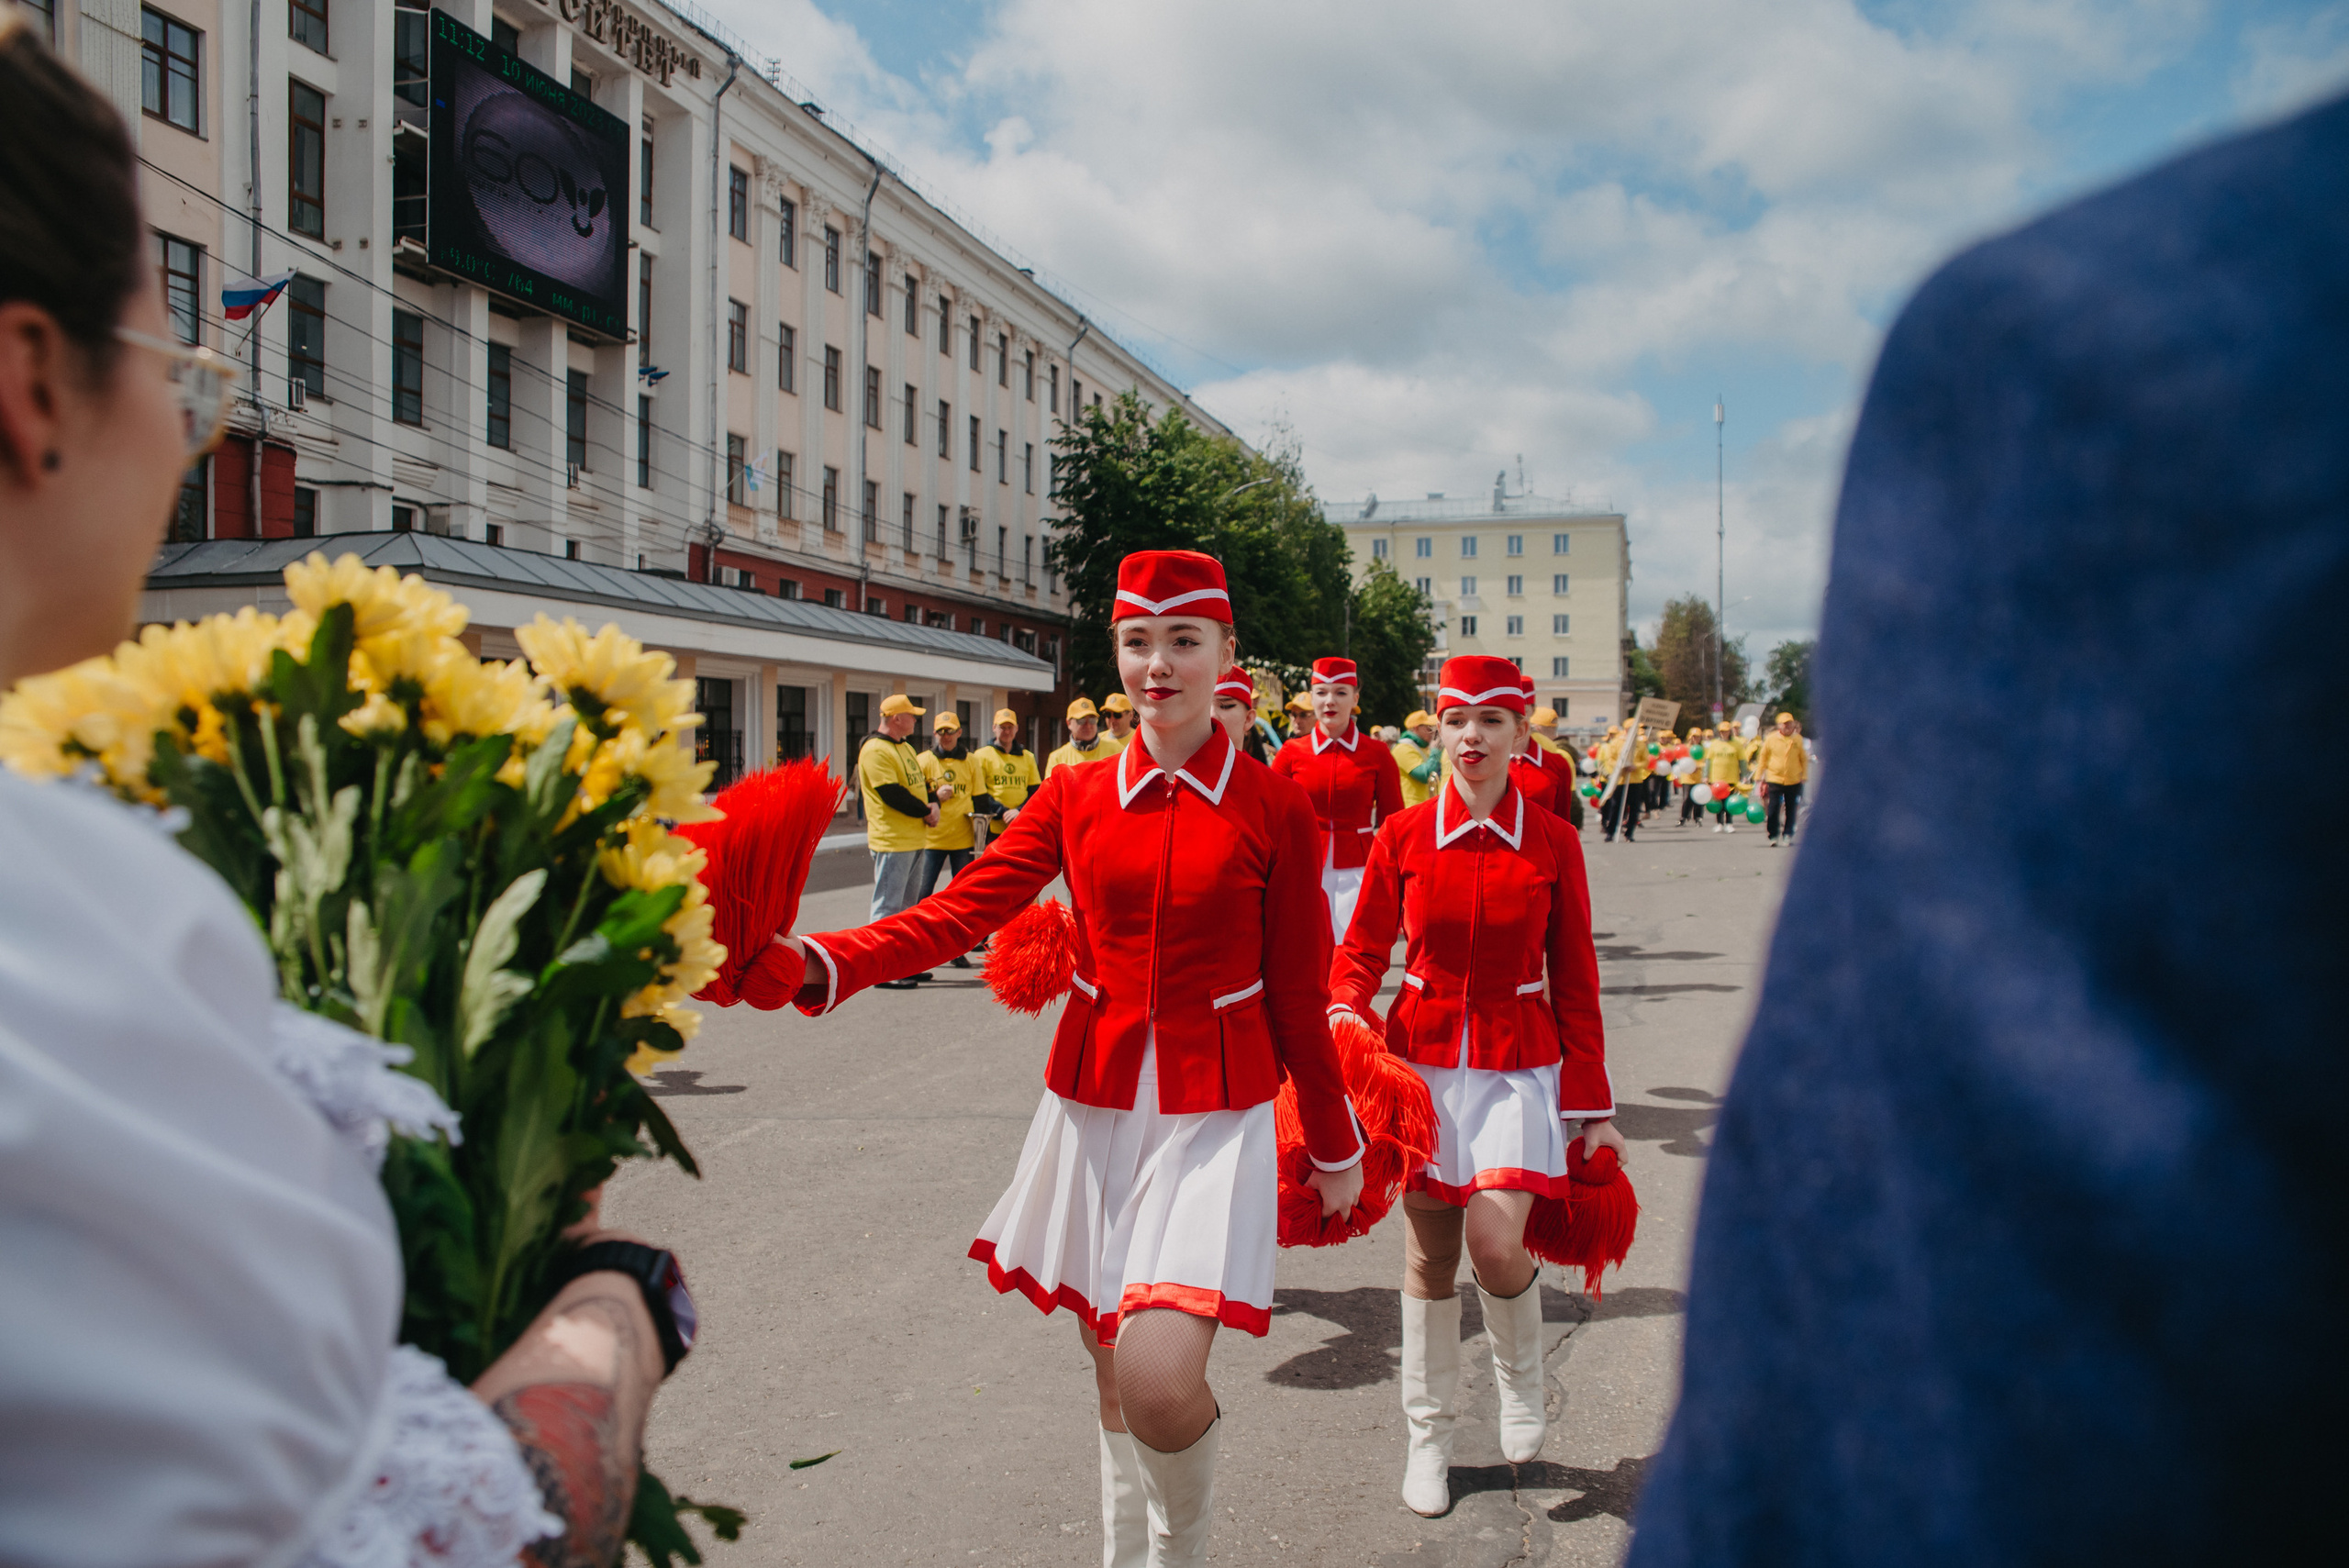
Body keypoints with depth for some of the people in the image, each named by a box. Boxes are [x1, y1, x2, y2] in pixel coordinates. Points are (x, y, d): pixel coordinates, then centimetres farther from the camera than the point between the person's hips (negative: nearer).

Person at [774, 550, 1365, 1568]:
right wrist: (816, 965, -21)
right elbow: (963, 910, -7)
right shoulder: (1075, 796, 3)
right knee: (1114, 1375, 14)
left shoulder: (1275, 809, -4)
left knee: (1159, 1378, -17)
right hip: (1093, 1110, 4)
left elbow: (1298, 997, 1)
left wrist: (1334, 1148, 7)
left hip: (1214, 1120, -3)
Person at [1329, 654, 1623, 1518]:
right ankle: (1429, 1436, 25)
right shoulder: (1402, 835, -1)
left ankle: (1521, 1382, 17)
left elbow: (1575, 980, 2)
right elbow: (1363, 947, 5)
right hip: (1422, 1059, 1)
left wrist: (1593, 1107, 2)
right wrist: (1345, 1010, -18)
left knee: (1497, 1240, -15)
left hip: (1519, 1065, -1)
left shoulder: (1553, 842, -2)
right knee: (1429, 1253, 7)